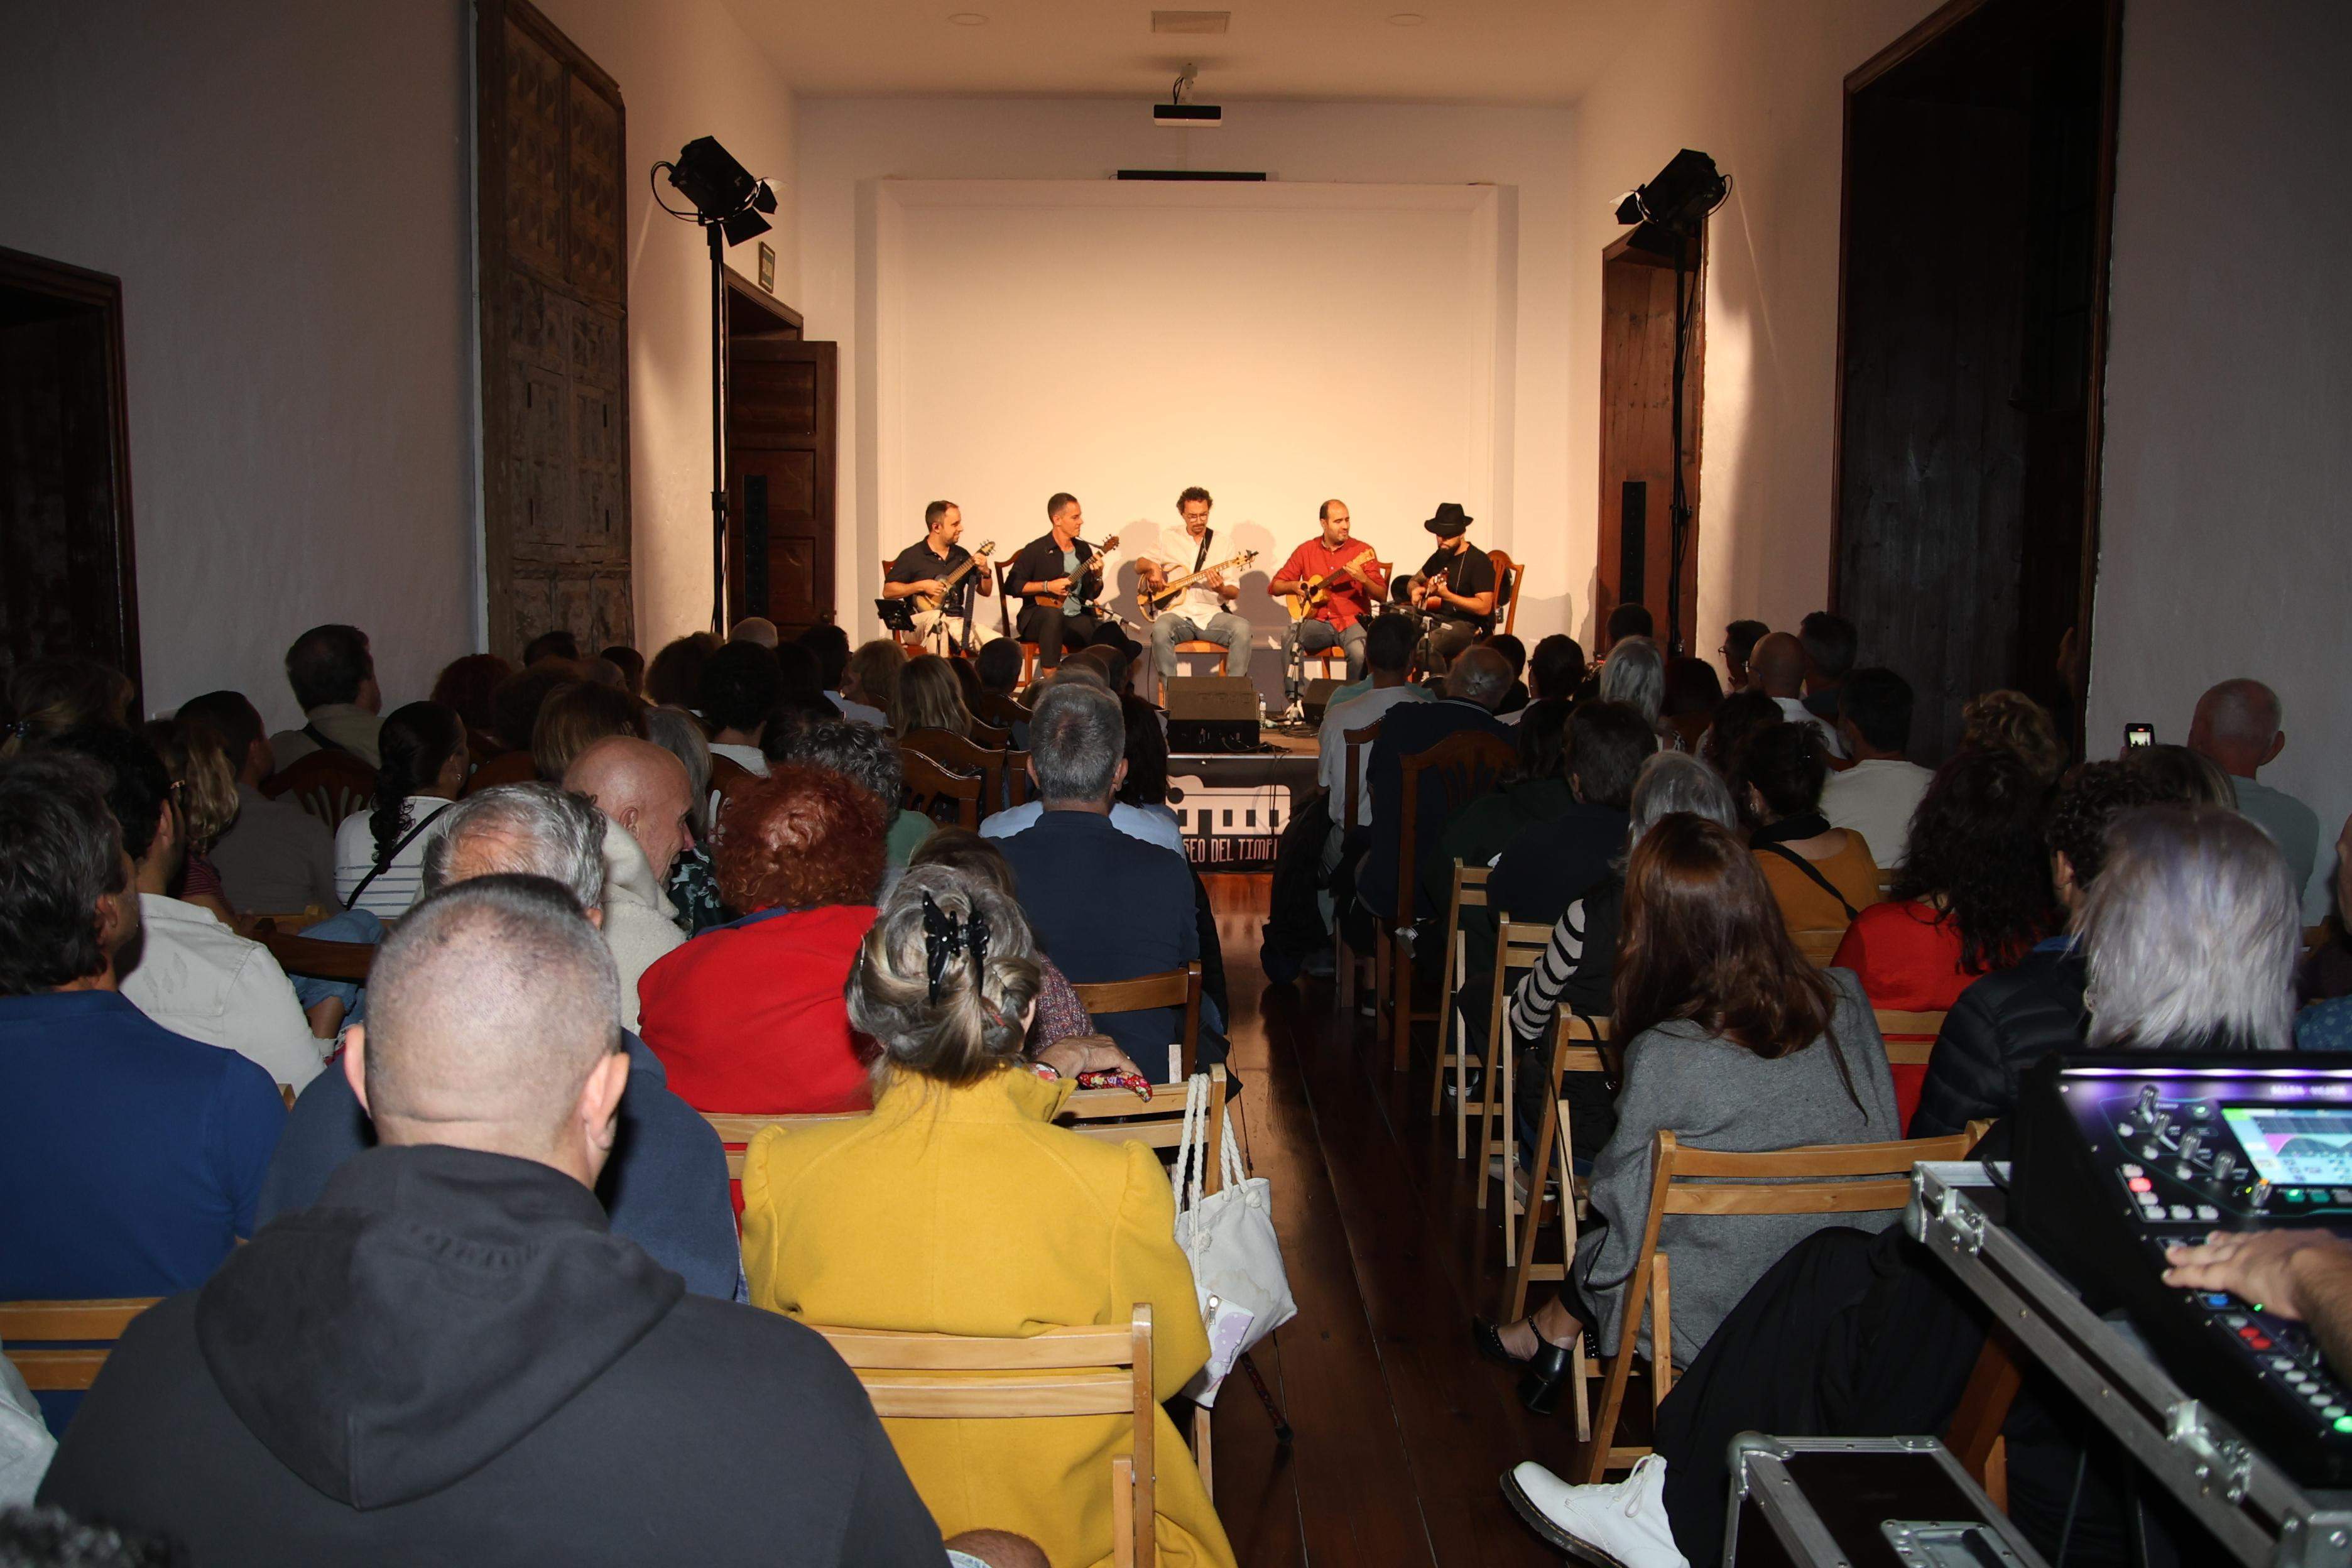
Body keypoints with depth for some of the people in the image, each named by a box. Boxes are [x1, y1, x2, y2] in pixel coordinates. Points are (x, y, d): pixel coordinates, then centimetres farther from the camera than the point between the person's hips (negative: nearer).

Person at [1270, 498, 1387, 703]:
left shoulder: (1363, 552, 2)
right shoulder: (1306, 550, 9)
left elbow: (1381, 596, -3)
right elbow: (1274, 586, 13)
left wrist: (1363, 579, -22)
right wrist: (1294, 586, -8)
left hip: (1352, 621, -2)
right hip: (1317, 622, 2)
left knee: (1360, 653, -34)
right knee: (1289, 635, -29)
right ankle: (1293, 700, -22)